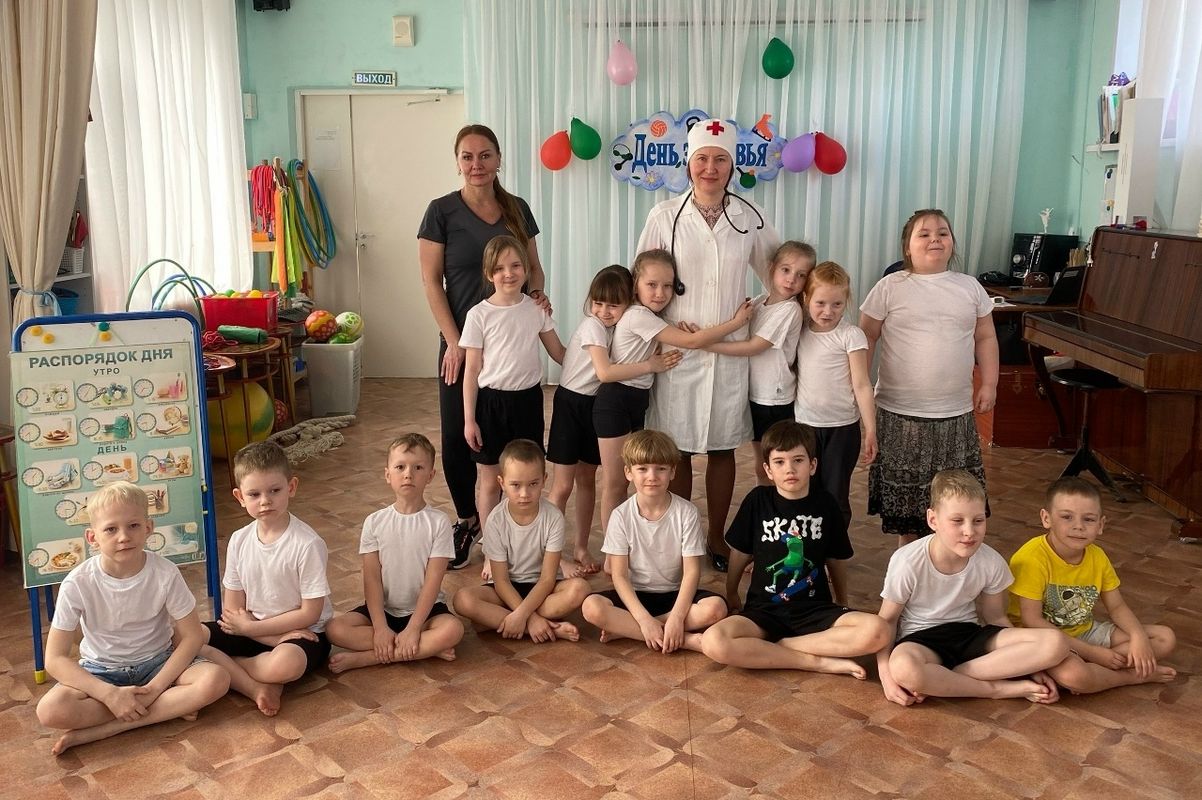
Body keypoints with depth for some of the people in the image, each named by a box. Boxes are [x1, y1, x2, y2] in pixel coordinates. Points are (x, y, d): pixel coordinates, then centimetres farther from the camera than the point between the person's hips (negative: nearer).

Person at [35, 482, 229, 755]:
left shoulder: (165, 573, -17)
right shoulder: (78, 584, -18)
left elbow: (192, 635, -10)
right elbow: (55, 659, -15)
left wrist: (155, 687, -19)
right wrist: (110, 693, -25)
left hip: (158, 663, 1)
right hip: (101, 671, 0)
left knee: (216, 679, -28)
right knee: (50, 710, -31)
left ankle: (95, 732, -21)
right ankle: (169, 708, -18)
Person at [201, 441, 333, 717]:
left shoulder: (307, 544, -19)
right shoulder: (239, 541, -3)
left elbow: (310, 612, -15)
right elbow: (232, 608, -1)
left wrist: (252, 627, -12)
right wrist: (276, 638, -16)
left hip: (303, 633, -5)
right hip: (250, 629, 5)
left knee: (286, 664, -38)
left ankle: (223, 664, -10)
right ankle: (256, 687, -19)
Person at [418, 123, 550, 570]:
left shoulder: (517, 209, 7)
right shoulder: (442, 211, -4)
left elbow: (533, 266, 16)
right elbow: (431, 280, -6)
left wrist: (536, 292, -7)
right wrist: (453, 341, -11)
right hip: (463, 341, -3)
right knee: (457, 435, 2)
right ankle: (467, 520, 22)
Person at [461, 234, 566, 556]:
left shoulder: (536, 309, 2)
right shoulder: (479, 315, -7)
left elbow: (558, 352, 12)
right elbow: (472, 370, -4)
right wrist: (469, 419, -6)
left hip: (528, 399, 3)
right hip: (492, 400, -2)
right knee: (489, 482, 7)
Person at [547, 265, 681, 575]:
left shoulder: (622, 326, 3)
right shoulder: (592, 325, -19)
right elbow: (605, 372, -29)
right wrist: (650, 365, -26)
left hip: (597, 404, 7)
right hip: (571, 403, -7)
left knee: (587, 480, 14)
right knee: (563, 485, -1)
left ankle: (581, 549, 25)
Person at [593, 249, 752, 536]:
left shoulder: (652, 317, 11)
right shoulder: (639, 316, -19)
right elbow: (692, 341, -21)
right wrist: (737, 321, -15)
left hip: (638, 401, 9)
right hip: (615, 401, -9)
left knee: (629, 479, 11)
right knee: (615, 484, 0)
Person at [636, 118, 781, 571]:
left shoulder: (750, 218, 2)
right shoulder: (665, 217, -2)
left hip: (731, 352, 1)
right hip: (677, 350, -1)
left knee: (723, 448, 10)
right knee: (677, 450, 6)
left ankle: (716, 539, 26)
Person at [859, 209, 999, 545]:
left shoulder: (969, 287, 7)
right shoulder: (890, 287, -3)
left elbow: (985, 338, 13)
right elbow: (866, 337, 0)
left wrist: (989, 383, 5)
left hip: (956, 413, 2)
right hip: (900, 412, -2)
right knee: (903, 491, 8)